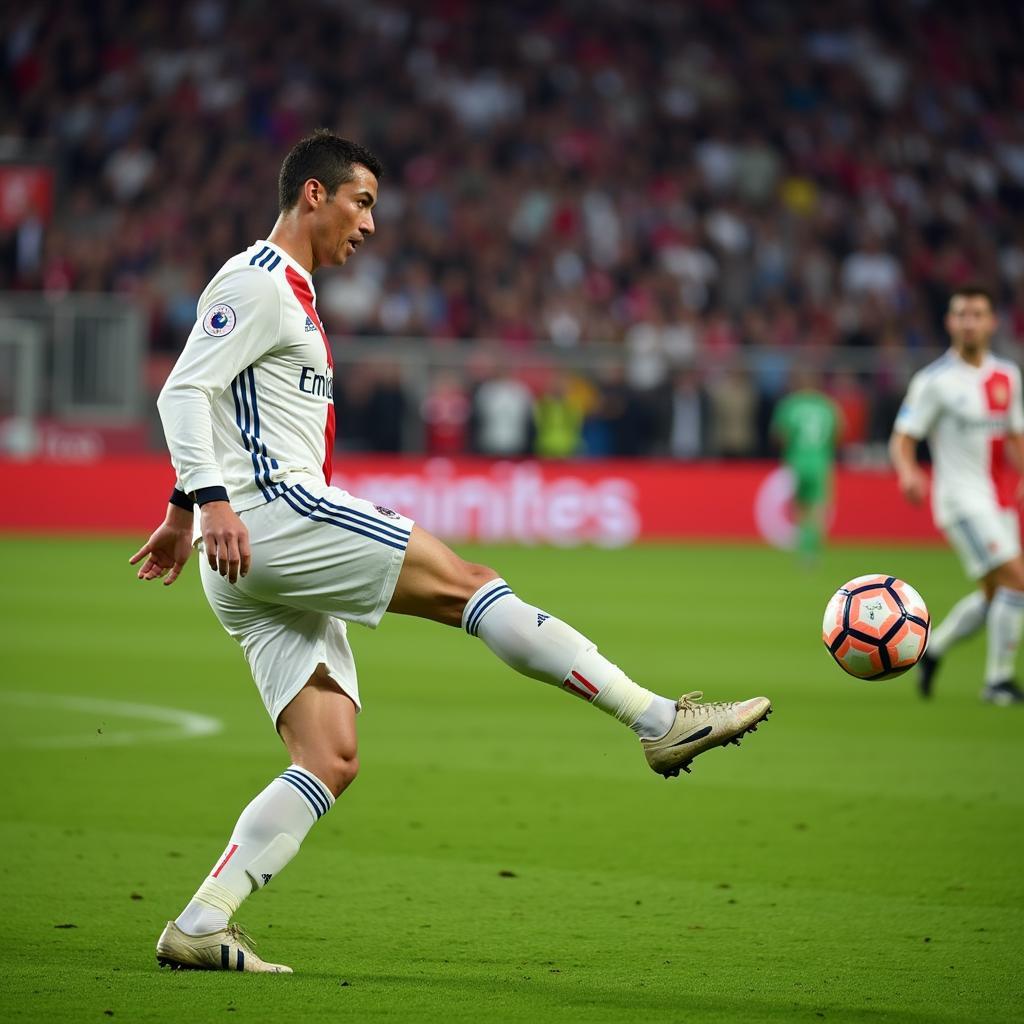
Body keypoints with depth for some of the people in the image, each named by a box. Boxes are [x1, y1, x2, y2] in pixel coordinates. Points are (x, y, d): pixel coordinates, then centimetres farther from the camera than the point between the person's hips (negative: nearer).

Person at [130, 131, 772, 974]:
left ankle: (199, 927, -6)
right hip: (271, 510, -10)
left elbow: (210, 405, 35)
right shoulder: (259, 283, -4)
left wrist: (181, 512, 38)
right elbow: (185, 392, -15)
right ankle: (660, 721, -16)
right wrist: (213, 500, -26)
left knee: (330, 762, 0)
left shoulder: (289, 292, 26)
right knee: (464, 584, -13)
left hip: (268, 558, 10)